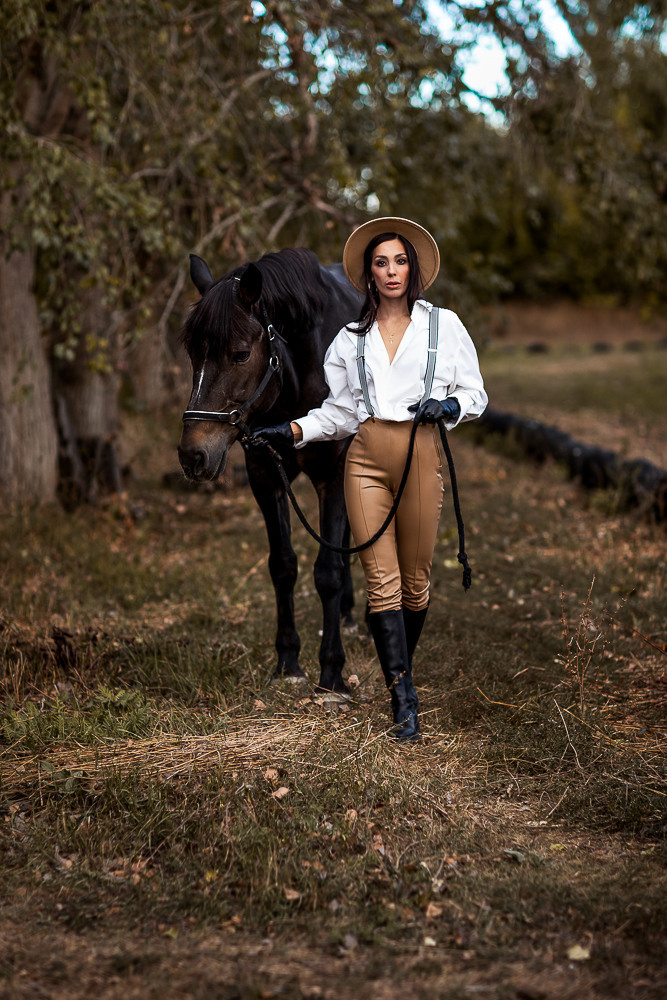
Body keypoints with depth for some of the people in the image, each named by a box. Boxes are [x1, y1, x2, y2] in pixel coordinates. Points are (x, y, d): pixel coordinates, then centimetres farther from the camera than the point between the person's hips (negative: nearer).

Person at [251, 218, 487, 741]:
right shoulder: (352, 338, 13)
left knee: (416, 578, 5)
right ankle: (404, 697, -4)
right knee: (381, 579, -5)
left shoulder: (444, 325, 8)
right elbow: (340, 411, 15)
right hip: (367, 458, 1)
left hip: (421, 455, -1)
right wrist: (294, 431, 2)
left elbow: (475, 394, 9)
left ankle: (402, 666, 29)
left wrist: (448, 406, -11)